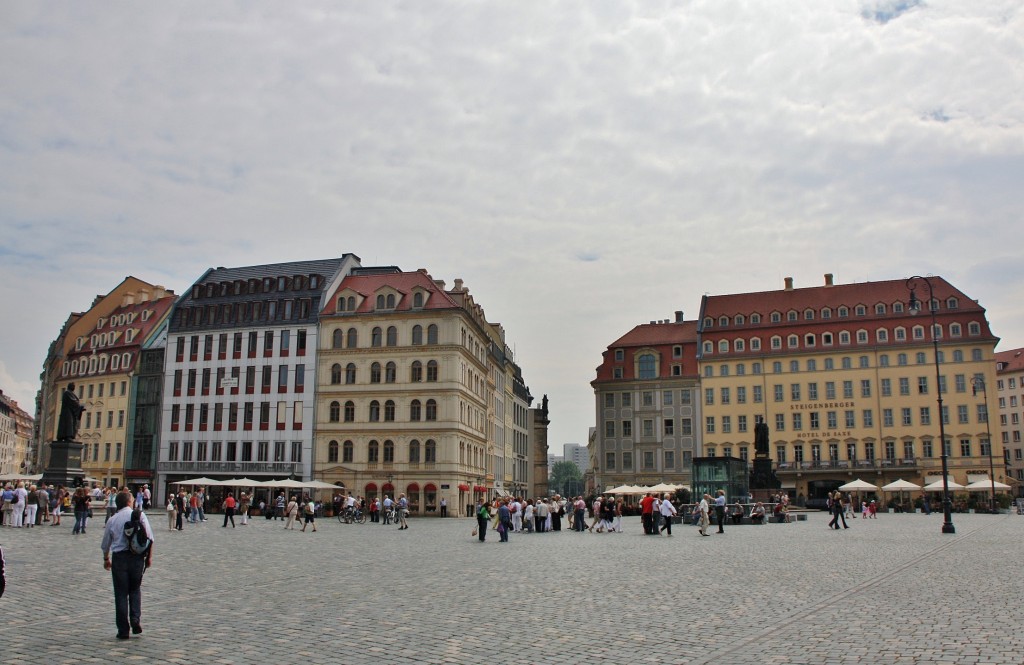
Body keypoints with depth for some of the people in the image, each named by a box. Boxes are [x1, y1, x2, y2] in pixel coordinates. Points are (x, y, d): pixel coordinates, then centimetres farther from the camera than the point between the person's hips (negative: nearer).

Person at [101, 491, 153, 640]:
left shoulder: (112, 520, 5)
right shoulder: (140, 515, -2)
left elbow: (105, 543, 15)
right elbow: (149, 538, -5)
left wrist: (106, 559, 31)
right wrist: (149, 556, 6)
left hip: (119, 557, 1)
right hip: (137, 556, -1)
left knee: (121, 593, 7)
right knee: (135, 589, 17)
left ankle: (123, 630, 9)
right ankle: (136, 619, 0)